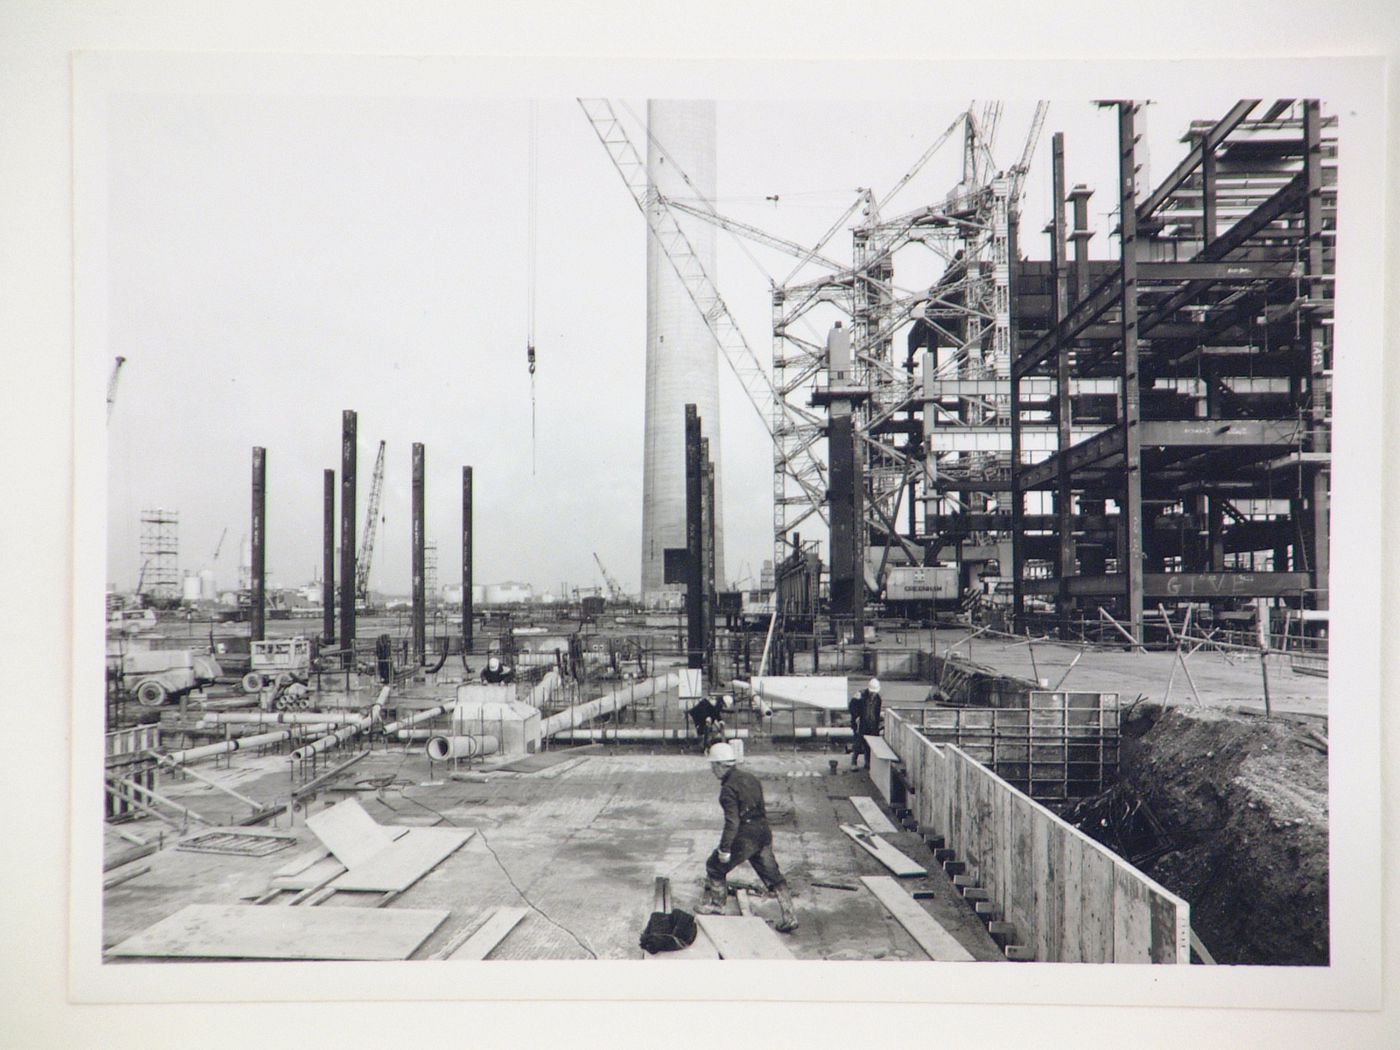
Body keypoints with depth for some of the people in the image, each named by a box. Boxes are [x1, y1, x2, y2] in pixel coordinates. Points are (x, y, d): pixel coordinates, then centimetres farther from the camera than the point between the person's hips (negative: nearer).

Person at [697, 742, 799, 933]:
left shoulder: (729, 788, -16)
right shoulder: (751, 779, 11)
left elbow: (732, 821, -21)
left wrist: (724, 848, -18)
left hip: (745, 837, -8)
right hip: (763, 832, 8)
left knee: (715, 867, 12)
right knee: (772, 875, 13)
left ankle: (716, 905, 23)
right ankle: (789, 917, 12)